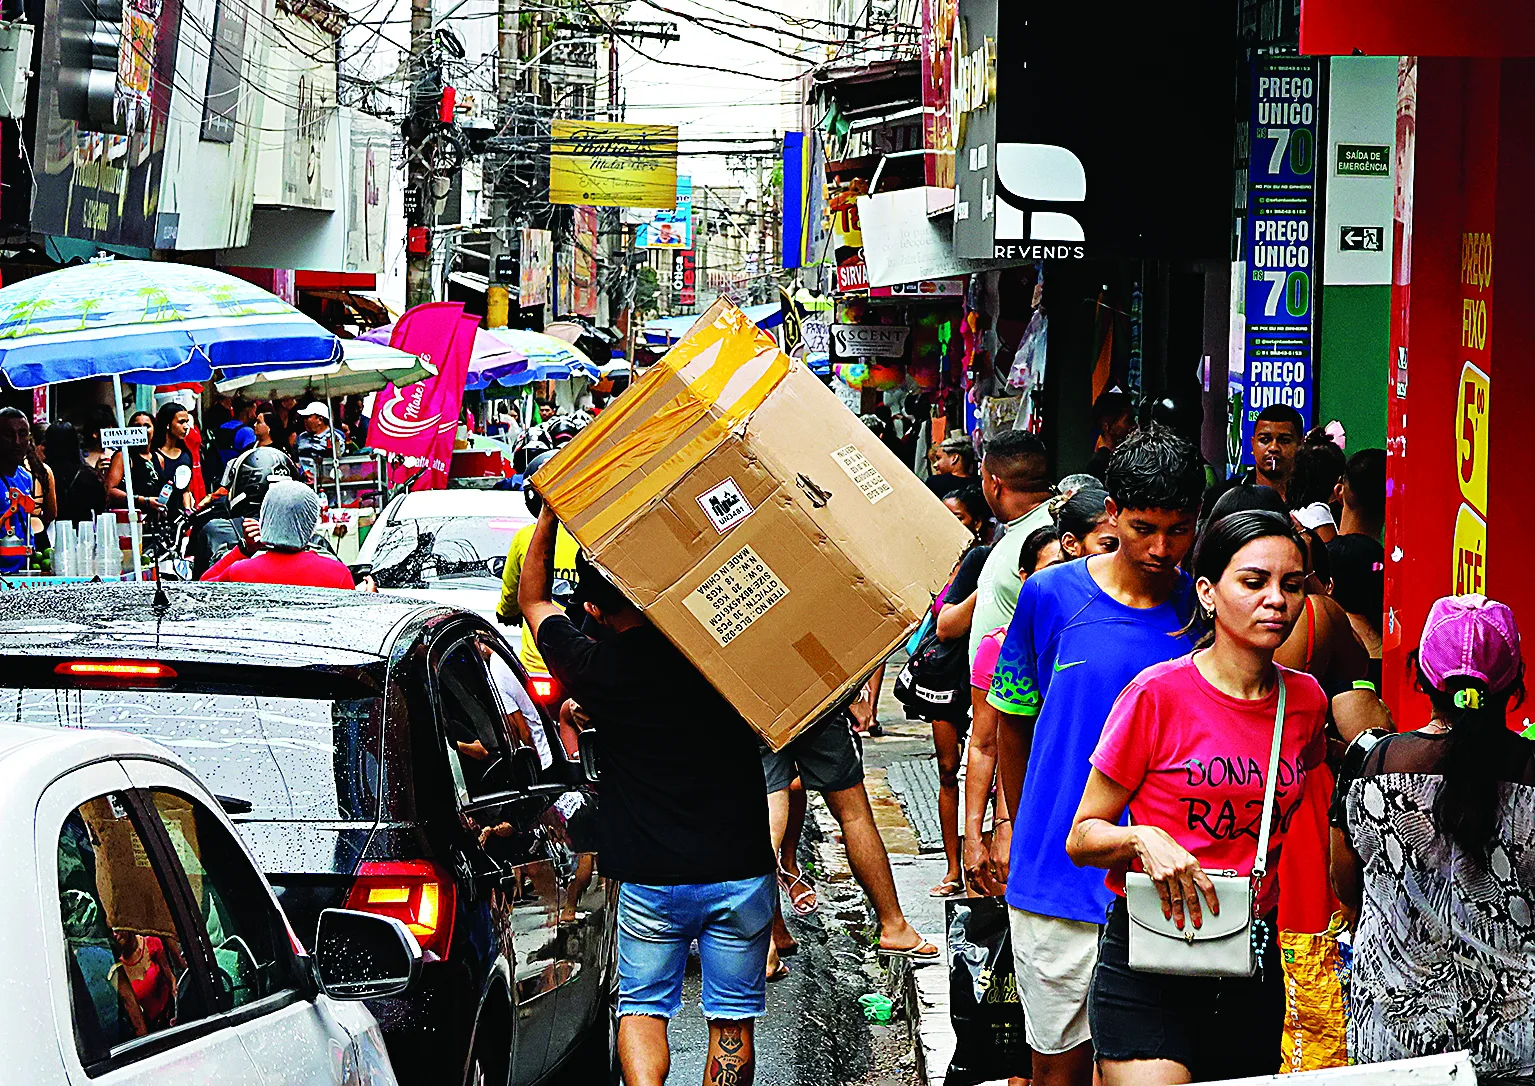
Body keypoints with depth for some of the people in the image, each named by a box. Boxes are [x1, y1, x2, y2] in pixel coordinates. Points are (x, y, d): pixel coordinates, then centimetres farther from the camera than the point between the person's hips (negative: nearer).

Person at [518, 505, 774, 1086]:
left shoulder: (594, 670, -9)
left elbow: (532, 599, 9)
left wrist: (549, 514, 8)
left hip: (650, 882, -1)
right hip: (741, 873, 1)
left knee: (642, 1006, 14)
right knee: (732, 1017, 12)